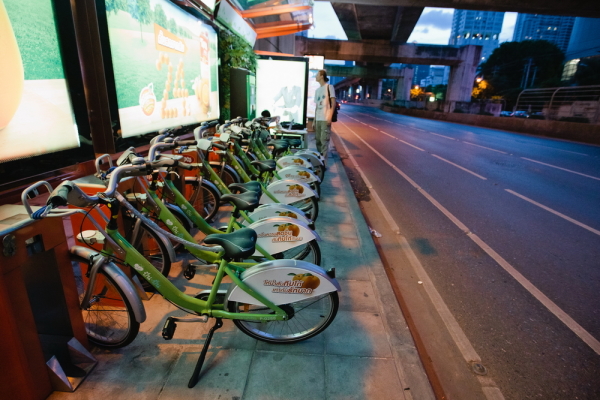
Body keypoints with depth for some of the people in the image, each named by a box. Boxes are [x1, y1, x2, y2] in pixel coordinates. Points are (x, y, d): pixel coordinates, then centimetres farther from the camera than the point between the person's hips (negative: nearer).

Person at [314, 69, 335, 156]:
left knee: (324, 140, -10)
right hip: (318, 119, 7)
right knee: (318, 140, 9)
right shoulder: (317, 90, 20)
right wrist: (314, 120, 14)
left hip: (325, 119, -7)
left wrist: (330, 117, -16)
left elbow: (333, 103, -6)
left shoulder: (329, 87, 1)